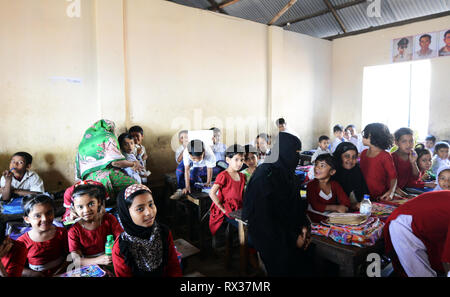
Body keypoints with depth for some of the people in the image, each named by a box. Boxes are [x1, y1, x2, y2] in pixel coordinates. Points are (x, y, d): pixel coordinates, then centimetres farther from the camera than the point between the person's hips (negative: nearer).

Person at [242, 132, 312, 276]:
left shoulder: (288, 173, 7)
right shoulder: (266, 175, -19)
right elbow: (265, 217, -19)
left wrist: (304, 225, -3)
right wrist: (293, 239, -15)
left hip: (292, 232, 7)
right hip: (272, 238, -7)